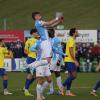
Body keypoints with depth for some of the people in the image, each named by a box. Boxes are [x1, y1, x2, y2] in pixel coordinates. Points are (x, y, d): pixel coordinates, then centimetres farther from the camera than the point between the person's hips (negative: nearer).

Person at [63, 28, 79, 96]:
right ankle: (62, 87, -10)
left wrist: (75, 61, 22)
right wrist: (75, 61, -20)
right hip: (70, 60, -10)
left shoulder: (72, 40, 18)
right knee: (74, 75, -11)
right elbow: (71, 51, -20)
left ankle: (68, 91, 9)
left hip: (70, 60, 10)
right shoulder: (71, 40, -12)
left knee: (71, 76, 9)